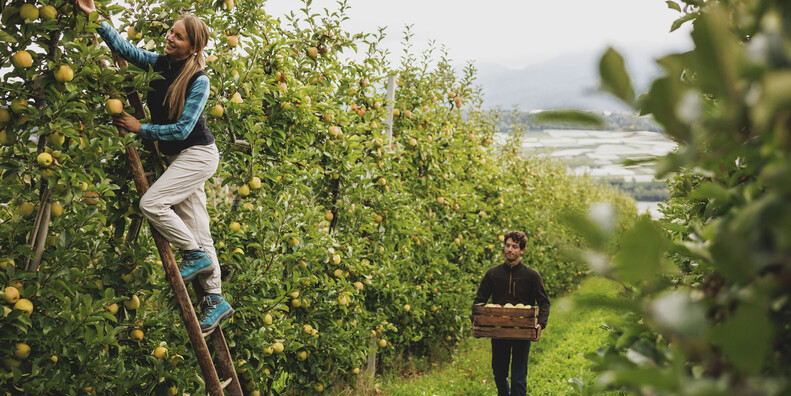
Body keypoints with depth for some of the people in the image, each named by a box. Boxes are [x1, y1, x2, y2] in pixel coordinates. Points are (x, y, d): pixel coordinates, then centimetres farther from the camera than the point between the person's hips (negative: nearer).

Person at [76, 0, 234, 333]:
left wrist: (139, 128, -16)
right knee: (196, 230, 6)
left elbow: (182, 129, -19)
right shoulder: (159, 63, 1)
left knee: (151, 203, -21)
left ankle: (196, 255, -3)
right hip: (178, 157, 7)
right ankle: (215, 300, 11)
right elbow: (125, 48, -1)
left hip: (198, 154, -7)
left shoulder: (198, 80, -16)